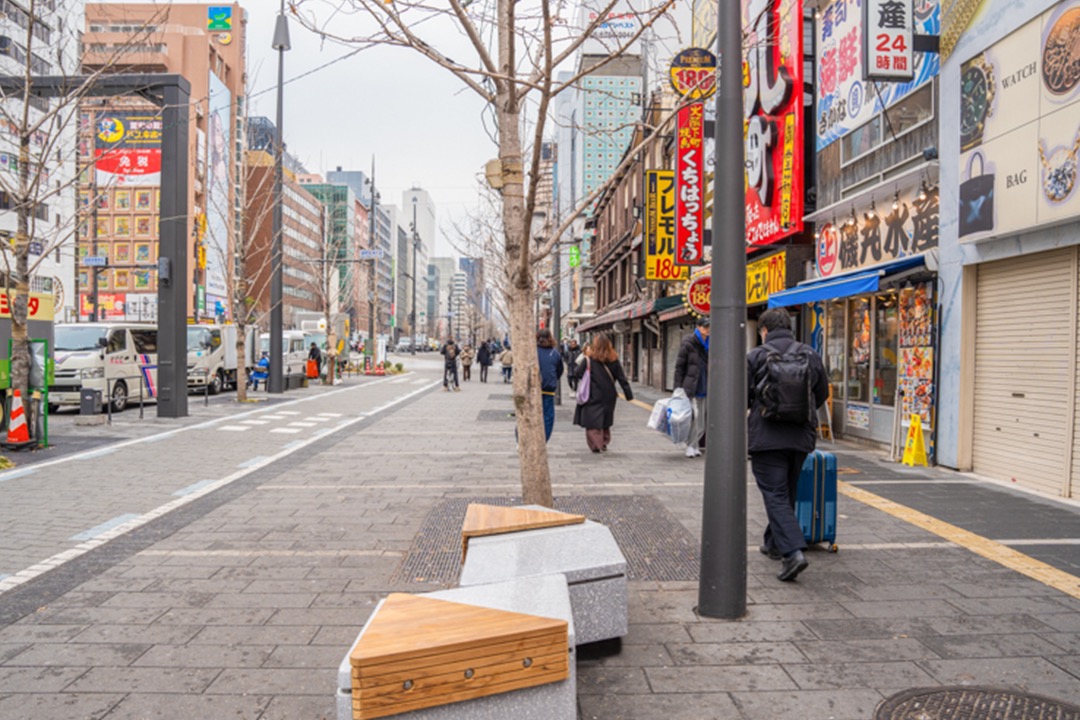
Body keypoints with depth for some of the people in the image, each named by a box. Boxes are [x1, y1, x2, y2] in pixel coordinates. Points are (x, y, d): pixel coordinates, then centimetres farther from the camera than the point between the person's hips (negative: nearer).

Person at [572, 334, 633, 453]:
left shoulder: (588, 360, -9)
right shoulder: (614, 361, 1)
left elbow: (578, 373, -9)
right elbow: (622, 379, 3)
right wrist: (629, 394, 6)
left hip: (593, 397, -4)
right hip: (609, 397, 4)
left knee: (592, 423, 1)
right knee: (605, 422, 20)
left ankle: (596, 445, -9)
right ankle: (604, 443, 20)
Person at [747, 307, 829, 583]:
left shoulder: (755, 357, -8)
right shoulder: (810, 355, 4)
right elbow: (822, 394, 12)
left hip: (766, 438, -5)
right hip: (801, 438, 5)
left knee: (775, 495, -3)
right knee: (787, 494, 19)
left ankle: (793, 551, -17)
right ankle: (774, 544, 34)